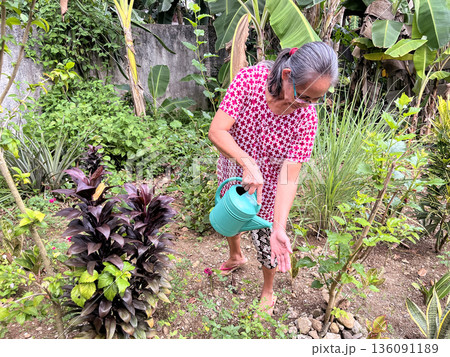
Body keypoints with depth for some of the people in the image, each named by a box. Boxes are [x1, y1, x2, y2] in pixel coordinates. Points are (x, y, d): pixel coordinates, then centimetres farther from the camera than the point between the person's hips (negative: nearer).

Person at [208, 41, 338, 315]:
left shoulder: (306, 118, -27)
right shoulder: (250, 78, -27)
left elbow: (289, 178, -28)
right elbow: (217, 131, -30)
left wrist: (279, 228, -38)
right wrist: (248, 164, -44)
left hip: (267, 185, -2)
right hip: (233, 169, 3)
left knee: (266, 239, 14)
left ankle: (267, 293, 46)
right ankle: (236, 257, 63)